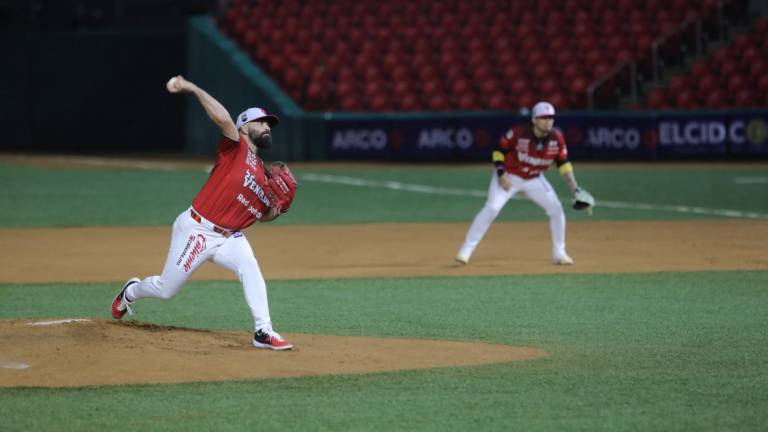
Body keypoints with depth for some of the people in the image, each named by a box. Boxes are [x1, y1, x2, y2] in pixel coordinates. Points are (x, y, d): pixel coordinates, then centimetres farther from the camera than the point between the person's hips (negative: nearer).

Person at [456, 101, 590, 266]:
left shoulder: (556, 138, -14)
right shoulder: (519, 134, -25)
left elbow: (563, 163, -2)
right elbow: (499, 150, -12)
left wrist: (574, 188, -9)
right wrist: (501, 174, -21)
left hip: (534, 179, 4)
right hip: (509, 176, -4)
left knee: (556, 209, -6)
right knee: (492, 208, -21)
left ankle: (559, 253, 10)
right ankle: (466, 250, -17)